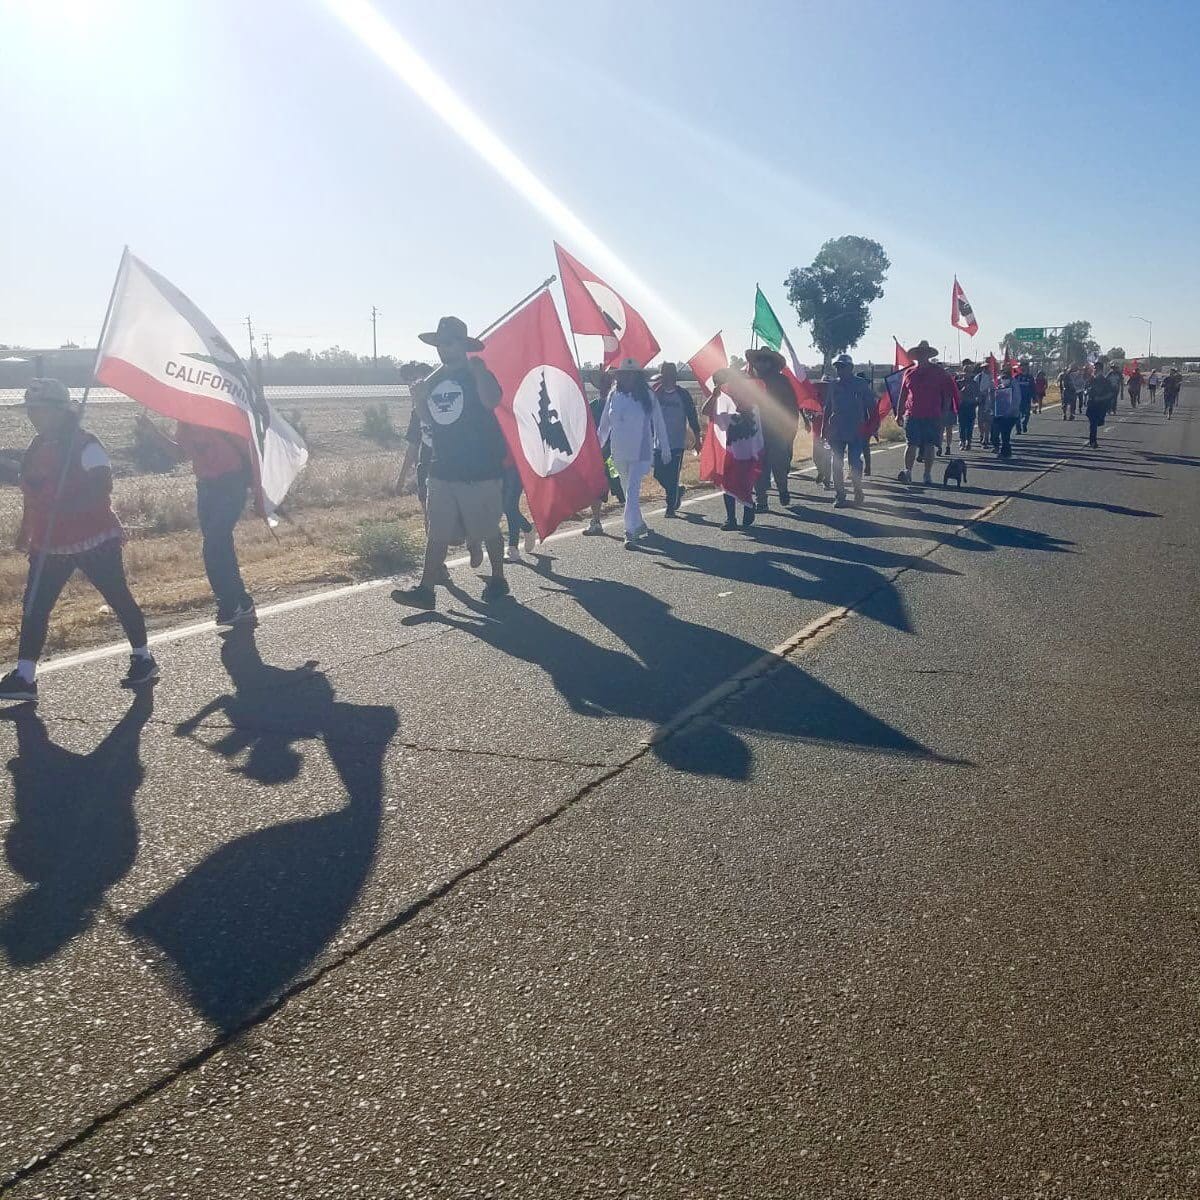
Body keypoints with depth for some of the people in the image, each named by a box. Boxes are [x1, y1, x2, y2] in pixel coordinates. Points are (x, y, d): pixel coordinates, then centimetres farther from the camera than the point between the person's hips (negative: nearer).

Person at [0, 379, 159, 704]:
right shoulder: (38, 447, 12)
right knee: (34, 607, 2)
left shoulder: (84, 445, -13)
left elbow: (102, 485, -25)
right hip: (48, 544, 8)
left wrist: (69, 504, -35)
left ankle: (143, 658, 21)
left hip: (93, 540, -8)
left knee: (119, 598, 5)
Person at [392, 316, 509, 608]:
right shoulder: (434, 379, 13)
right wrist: (419, 400, 1)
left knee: (488, 530, 7)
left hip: (480, 471, -5)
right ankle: (426, 588, 4)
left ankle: (498, 578, 24)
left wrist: (477, 367, -25)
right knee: (435, 533, 3)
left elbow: (491, 401, -26)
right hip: (441, 470, 6)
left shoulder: (478, 374, -5)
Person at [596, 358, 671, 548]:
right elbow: (604, 424, 12)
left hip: (640, 452, -4)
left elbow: (658, 423, 1)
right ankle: (638, 524, 31)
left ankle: (631, 532, -14)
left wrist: (665, 448, 3)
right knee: (628, 490, 15)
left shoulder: (647, 396, -5)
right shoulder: (614, 395, 4)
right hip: (619, 452, 4)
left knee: (632, 491, -13)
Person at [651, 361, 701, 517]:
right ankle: (677, 491, 32)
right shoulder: (657, 393, 7)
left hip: (677, 443, -3)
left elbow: (692, 417, 1)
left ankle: (671, 507, 6)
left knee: (673, 477, -4)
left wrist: (697, 438, 1)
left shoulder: (683, 394, -1)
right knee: (659, 473, 5)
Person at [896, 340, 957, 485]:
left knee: (929, 446, 3)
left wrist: (944, 414, -1)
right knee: (912, 445, -6)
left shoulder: (939, 372, 4)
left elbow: (947, 395, 5)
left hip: (933, 417, -1)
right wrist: (899, 414, 10)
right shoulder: (909, 373, 9)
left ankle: (928, 475, 10)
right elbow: (903, 395, 14)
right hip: (912, 416, 1)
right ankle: (908, 471, -5)